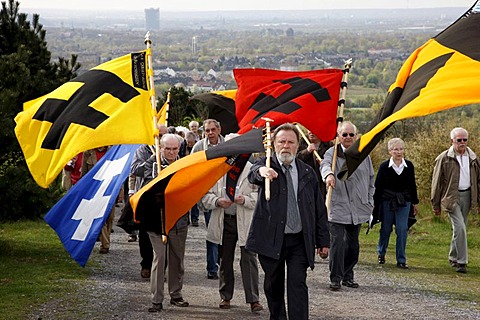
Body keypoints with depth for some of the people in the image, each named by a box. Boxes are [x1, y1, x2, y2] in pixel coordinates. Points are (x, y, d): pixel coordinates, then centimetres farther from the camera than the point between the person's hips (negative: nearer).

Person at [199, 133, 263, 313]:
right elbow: (205, 195, 9)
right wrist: (217, 201, -10)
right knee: (225, 260, 11)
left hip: (246, 222, -3)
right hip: (224, 221, 3)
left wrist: (245, 200, -16)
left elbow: (261, 195, 0)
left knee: (249, 259, -7)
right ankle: (225, 297, 23)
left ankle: (253, 299, -6)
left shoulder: (252, 169, 0)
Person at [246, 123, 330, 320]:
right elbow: (252, 174, -26)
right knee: (273, 286, 10)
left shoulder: (307, 173, 10)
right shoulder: (266, 164, 1)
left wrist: (323, 241, 7)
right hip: (271, 239, -1)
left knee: (298, 285, -6)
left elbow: (319, 209, 12)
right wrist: (261, 171, -51)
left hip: (299, 240, 1)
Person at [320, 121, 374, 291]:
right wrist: (328, 174, -48)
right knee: (337, 243, -10)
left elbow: (370, 179, 19)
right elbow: (325, 164, -25)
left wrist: (369, 201, 11)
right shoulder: (332, 153, -2)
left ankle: (348, 276, 22)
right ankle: (335, 278, -4)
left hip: (358, 208, 4)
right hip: (338, 207, -4)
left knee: (353, 245, 10)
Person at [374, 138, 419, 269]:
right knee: (386, 229, 8)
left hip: (404, 202, 1)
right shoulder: (384, 166, -5)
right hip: (387, 201, -1)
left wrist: (415, 202, 13)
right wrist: (375, 204, -4)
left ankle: (401, 260, 2)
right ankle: (381, 254, 31)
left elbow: (412, 185, 11)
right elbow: (378, 186, -2)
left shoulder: (409, 166, 2)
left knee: (402, 230, -4)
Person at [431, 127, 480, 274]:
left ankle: (453, 258, 28)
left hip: (467, 196, 5)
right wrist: (436, 205, -1)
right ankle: (461, 261, -11)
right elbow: (436, 182, -2)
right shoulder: (444, 158, -6)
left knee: (460, 228, 11)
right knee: (460, 228, -15)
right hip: (451, 197, -5)